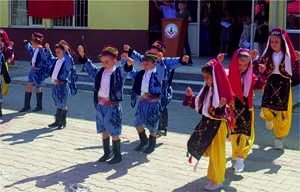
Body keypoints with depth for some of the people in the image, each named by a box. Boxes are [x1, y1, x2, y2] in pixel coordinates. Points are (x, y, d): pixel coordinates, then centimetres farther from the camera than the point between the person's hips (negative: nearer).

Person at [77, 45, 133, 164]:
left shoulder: (118, 72, -8)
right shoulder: (100, 72, 8)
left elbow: (124, 69, -27)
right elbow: (89, 67, 18)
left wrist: (128, 64, -50)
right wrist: (82, 55, 9)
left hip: (113, 106, -6)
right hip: (100, 106, 6)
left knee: (114, 133, 0)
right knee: (104, 131, 15)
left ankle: (117, 155, 14)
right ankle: (107, 153, 29)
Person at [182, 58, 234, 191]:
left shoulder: (221, 93, -21)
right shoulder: (207, 90, 3)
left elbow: (222, 113, -26)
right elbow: (199, 105, 13)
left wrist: (221, 107, -45)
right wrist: (191, 96, 6)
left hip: (217, 126, -8)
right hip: (207, 124, 9)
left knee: (216, 153, 4)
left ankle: (217, 181, 22)